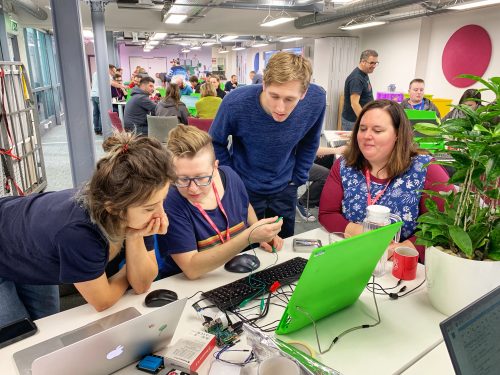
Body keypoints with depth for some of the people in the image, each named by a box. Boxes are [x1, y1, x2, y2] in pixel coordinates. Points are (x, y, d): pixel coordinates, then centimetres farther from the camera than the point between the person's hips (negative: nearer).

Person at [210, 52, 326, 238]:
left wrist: (297, 179, 2)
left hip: (284, 189, 3)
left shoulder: (316, 99, -21)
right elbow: (216, 143, -9)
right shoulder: (235, 104, -29)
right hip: (244, 188, -2)